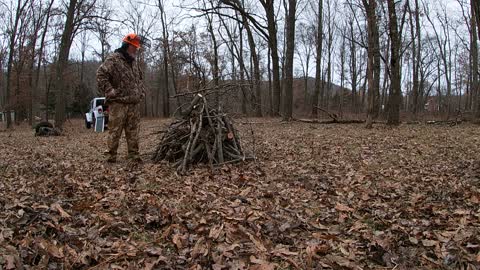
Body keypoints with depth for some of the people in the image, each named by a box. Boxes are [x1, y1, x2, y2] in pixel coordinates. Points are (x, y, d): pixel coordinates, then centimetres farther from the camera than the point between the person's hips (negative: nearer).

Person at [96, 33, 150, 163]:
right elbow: (101, 75, -14)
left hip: (134, 104, 7)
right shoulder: (113, 59, -6)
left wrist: (141, 92, 18)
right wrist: (110, 92, -16)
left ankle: (134, 155, 14)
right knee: (115, 131, -2)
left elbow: (140, 78, 31)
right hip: (118, 103, -7)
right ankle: (111, 155, 7)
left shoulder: (134, 62, 18)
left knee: (133, 131, 8)